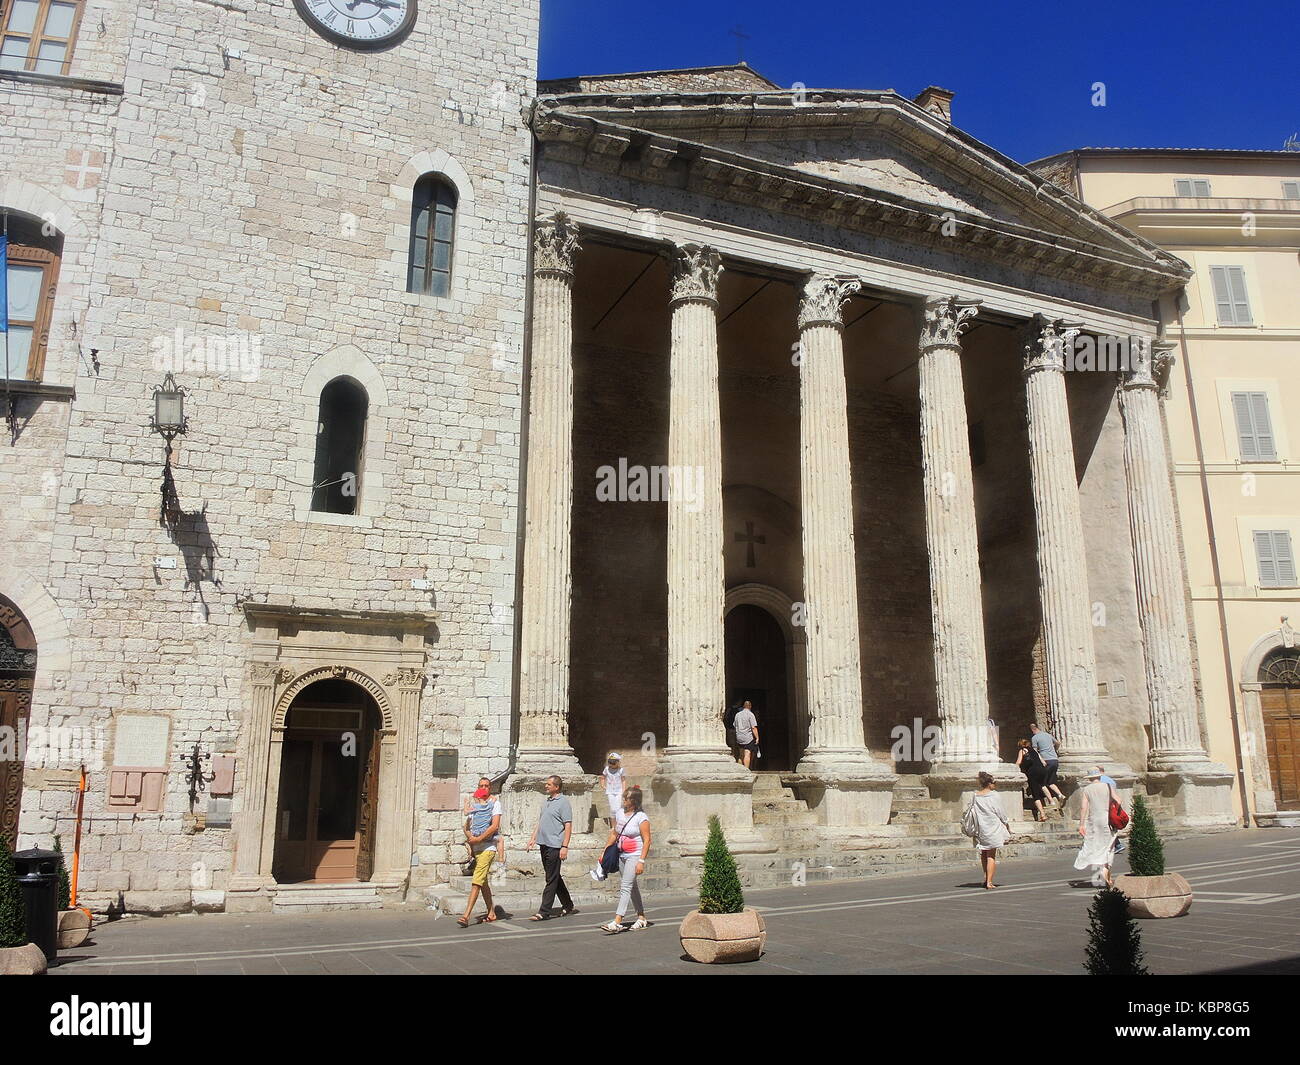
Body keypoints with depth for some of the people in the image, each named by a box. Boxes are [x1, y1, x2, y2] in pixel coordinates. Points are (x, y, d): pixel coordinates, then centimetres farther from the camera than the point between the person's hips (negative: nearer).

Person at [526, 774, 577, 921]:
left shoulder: (563, 802, -8)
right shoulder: (546, 801, 16)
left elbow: (568, 825, -12)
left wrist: (565, 847, -18)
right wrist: (533, 838, 15)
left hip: (554, 846, -9)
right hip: (543, 844, 9)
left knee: (552, 879, -4)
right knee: (555, 878, 15)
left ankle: (544, 912, -3)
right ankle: (568, 906, 26)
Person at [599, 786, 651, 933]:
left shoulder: (641, 817, -13)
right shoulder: (620, 814, 9)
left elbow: (647, 840, -14)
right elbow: (614, 834, 17)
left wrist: (641, 861, -20)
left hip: (635, 856, -8)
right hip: (622, 855, 8)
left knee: (625, 887, -15)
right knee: (632, 887, 15)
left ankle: (617, 922, -20)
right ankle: (642, 918, 26)